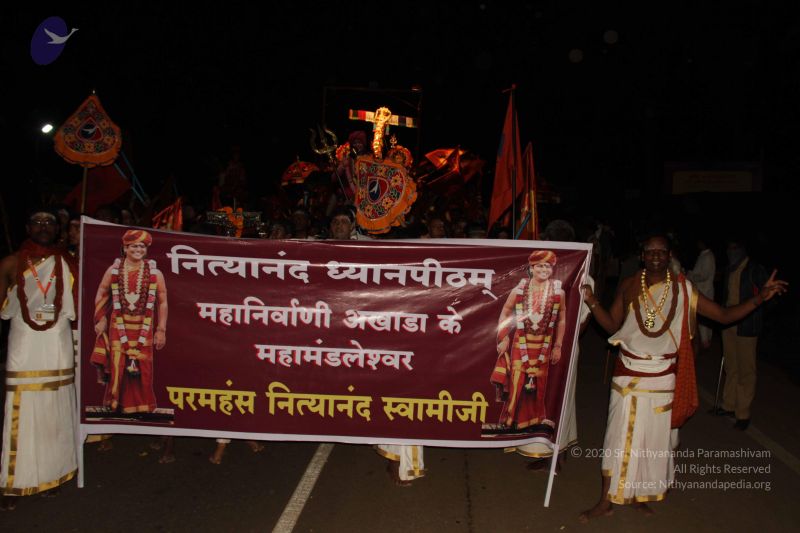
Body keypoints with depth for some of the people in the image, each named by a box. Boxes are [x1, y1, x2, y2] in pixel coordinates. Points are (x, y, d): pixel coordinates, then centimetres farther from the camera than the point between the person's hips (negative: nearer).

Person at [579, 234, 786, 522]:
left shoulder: (682, 289, -4)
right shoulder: (628, 286, -1)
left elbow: (724, 315, -3)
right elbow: (612, 325, 1)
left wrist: (760, 297, -15)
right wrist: (593, 303, -15)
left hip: (662, 377, 0)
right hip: (628, 373, 0)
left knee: (654, 438, 10)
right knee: (619, 436, 3)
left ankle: (641, 495, 31)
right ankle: (606, 500, 15)